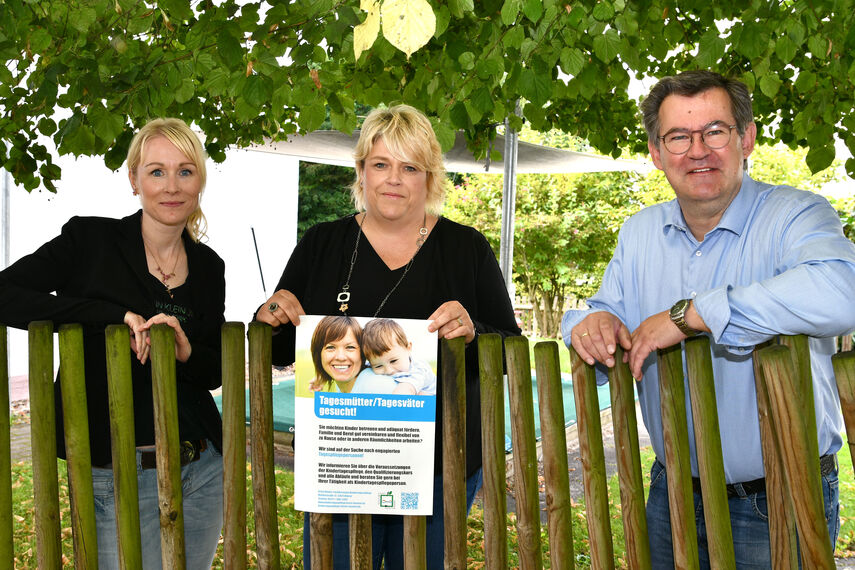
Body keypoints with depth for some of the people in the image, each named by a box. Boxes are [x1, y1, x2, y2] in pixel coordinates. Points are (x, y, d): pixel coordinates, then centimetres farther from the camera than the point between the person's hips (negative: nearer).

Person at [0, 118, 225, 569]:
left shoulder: (208, 266, 6)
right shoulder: (90, 239, -6)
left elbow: (214, 372, 10)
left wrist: (185, 351, -14)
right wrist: (114, 315, -21)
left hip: (204, 468, 5)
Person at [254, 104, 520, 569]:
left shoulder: (467, 248, 1)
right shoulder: (320, 245, 4)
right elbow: (279, 354, 8)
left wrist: (471, 334, -20)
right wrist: (271, 318, -13)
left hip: (440, 466, 0)